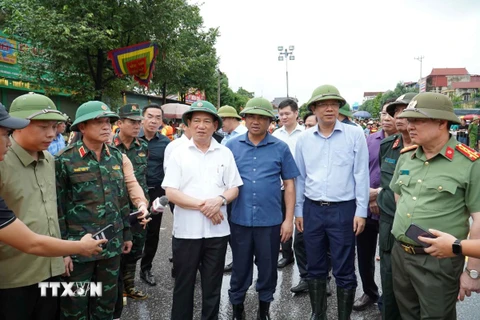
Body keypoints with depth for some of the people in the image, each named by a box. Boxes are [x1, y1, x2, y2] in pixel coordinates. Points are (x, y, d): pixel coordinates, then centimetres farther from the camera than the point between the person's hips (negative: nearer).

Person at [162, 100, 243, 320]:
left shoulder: (225, 153, 4)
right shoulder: (178, 153, -2)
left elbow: (234, 188, 5)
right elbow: (171, 193, -8)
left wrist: (220, 200, -16)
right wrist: (202, 205, -15)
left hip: (217, 230, 2)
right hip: (186, 230, -1)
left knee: (212, 286, 14)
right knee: (183, 285, 13)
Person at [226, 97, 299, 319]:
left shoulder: (281, 148, -1)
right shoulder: (232, 146, 2)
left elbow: (289, 185, 1)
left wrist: (289, 219, -2)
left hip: (270, 221, 0)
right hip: (239, 220, 1)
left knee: (268, 268, 15)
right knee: (240, 268, 14)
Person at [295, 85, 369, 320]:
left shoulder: (355, 134, -4)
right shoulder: (304, 139, 4)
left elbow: (361, 175, -4)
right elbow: (300, 178, 9)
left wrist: (361, 211, -7)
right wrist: (298, 211, 9)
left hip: (343, 210, -3)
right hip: (312, 210, 3)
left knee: (344, 271, 7)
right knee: (315, 268, 15)